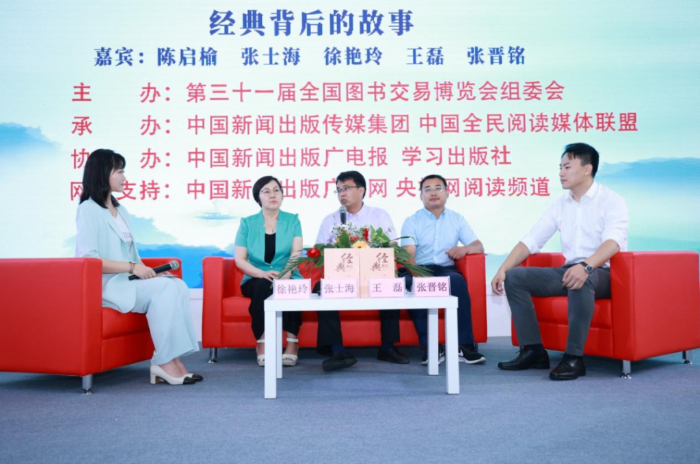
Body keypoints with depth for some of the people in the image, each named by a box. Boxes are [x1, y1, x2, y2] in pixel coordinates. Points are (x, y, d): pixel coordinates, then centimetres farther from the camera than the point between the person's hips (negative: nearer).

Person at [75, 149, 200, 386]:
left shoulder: (121, 210, 21)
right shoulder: (88, 209, -4)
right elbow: (88, 260, -15)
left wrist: (143, 271, 0)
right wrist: (132, 267, -19)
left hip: (127, 280, 7)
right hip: (105, 285, -7)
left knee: (177, 286, -19)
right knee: (163, 289, -28)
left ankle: (171, 360, -24)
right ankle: (164, 362, -23)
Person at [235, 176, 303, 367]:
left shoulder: (292, 220, 6)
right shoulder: (247, 223, 5)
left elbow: (296, 253, -9)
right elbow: (240, 260, -3)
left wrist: (285, 274, -29)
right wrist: (263, 274, -22)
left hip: (288, 279, 0)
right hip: (256, 281, 0)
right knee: (264, 285, -34)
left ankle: (292, 343, -29)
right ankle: (262, 343, -29)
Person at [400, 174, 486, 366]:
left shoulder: (457, 219, 17)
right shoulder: (412, 221, 9)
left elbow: (479, 246, 11)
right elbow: (408, 254, -5)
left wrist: (464, 248, -14)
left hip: (446, 270, 1)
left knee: (457, 280, -34)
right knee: (412, 283, -36)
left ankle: (464, 345, -31)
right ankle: (429, 346, -32)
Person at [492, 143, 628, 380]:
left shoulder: (611, 201, -6)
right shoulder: (560, 205, 12)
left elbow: (613, 241, -24)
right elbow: (531, 240, 8)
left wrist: (586, 266, -44)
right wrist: (503, 269, -6)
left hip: (602, 274, -6)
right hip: (569, 271, 7)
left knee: (581, 280, -39)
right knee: (514, 277, -9)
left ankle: (574, 358, -30)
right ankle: (533, 351, -9)